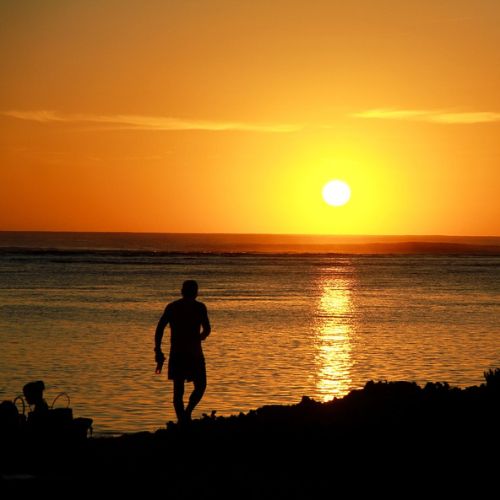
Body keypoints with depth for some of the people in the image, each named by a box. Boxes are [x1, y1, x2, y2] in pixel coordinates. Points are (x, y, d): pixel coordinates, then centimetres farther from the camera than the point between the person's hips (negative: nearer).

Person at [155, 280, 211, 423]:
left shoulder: (171, 307, 6)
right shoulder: (199, 307, -3)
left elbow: (159, 329, 0)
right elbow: (207, 330, -5)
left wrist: (158, 352, 2)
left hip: (176, 354, 3)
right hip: (194, 354, -3)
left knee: (178, 390, 9)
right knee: (200, 386, 11)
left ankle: (182, 420, 2)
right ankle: (187, 412, -10)